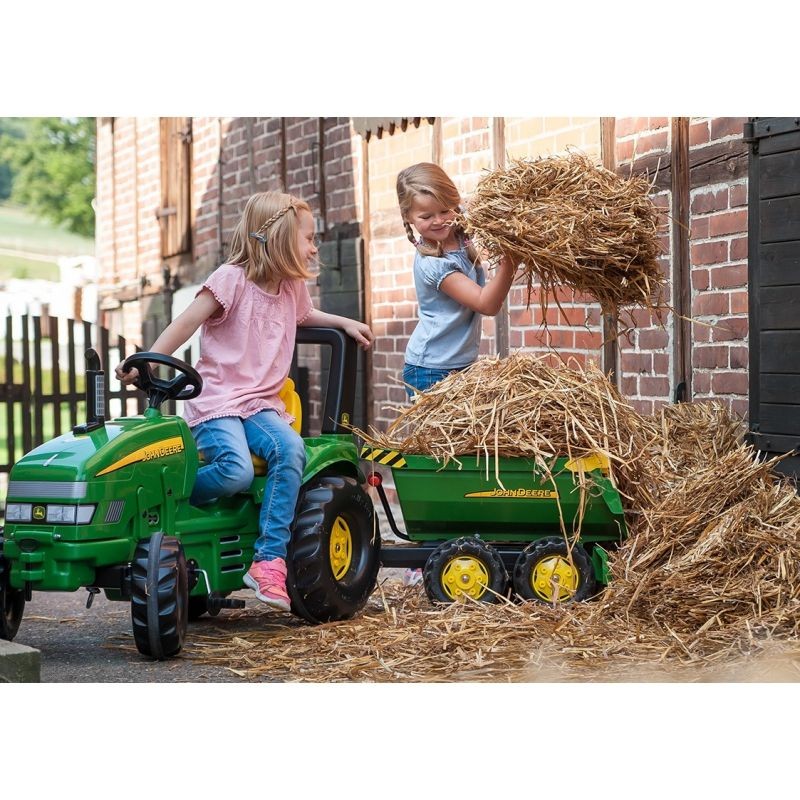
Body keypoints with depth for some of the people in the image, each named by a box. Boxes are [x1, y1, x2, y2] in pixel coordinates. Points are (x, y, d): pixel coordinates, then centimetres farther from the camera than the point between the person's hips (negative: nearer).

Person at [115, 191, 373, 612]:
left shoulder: (292, 287, 16)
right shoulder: (232, 278, -6)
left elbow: (304, 316, 41)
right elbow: (186, 323, -11)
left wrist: (344, 323, 28)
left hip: (261, 403, 6)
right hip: (216, 401, -6)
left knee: (290, 449, -27)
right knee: (235, 471, -34)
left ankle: (269, 560, -25)